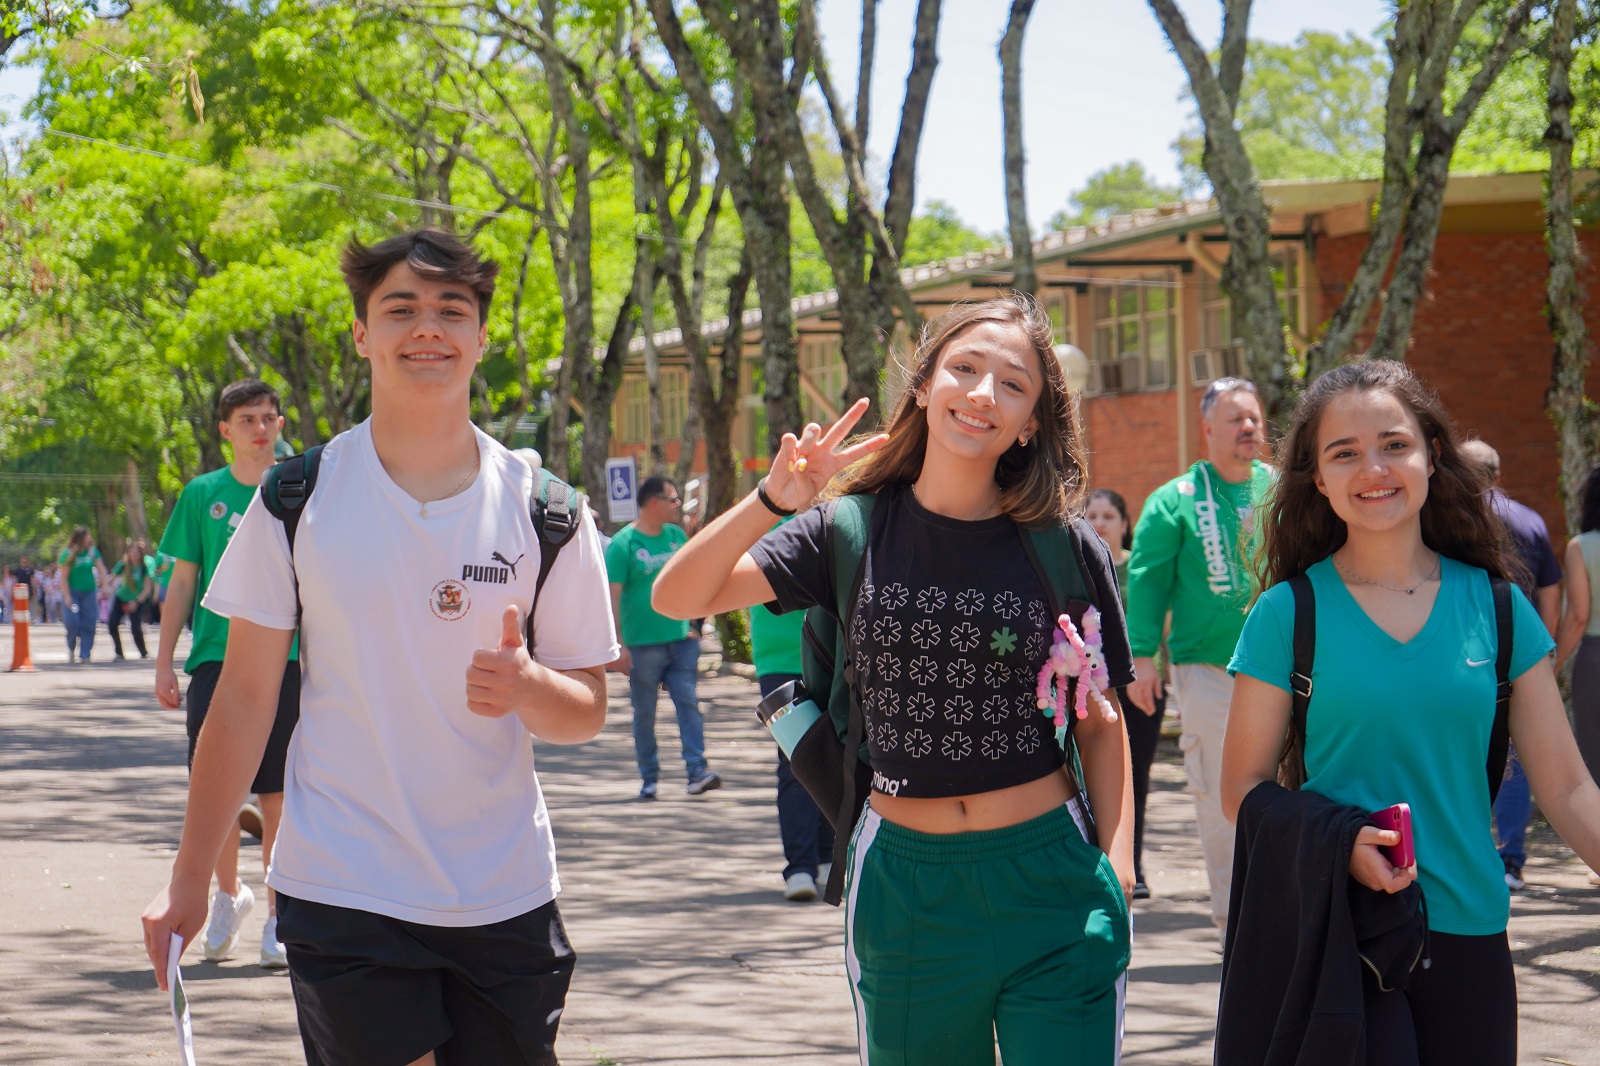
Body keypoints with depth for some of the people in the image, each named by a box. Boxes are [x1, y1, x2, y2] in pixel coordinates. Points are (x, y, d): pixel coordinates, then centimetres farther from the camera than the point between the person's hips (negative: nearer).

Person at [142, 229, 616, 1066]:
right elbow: (245, 697, 3)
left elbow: (587, 712, 5)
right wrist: (189, 879, 1)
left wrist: (526, 685, -18)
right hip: (342, 894, -2)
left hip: (506, 899, 2)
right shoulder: (298, 496, -1)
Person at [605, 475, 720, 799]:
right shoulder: (622, 544, -8)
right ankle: (649, 778, 13)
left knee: (688, 702, -5)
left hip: (681, 639, 4)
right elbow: (612, 597, -10)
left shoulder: (677, 536, 9)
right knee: (644, 712, 4)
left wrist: (693, 626, 14)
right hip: (643, 644, -4)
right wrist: (619, 646, -14)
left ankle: (697, 771, -8)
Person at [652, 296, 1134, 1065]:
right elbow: (677, 598, -6)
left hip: (1046, 884, -1)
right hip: (901, 880, 1)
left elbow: (1100, 720, 4)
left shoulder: (1065, 547, -4)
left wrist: (1116, 868, -4)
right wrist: (772, 500, -20)